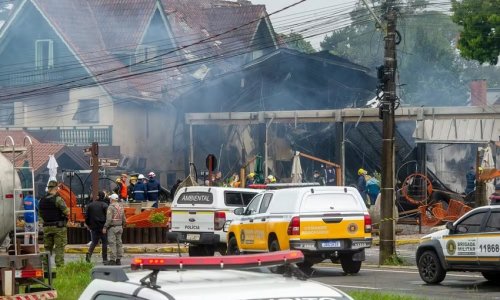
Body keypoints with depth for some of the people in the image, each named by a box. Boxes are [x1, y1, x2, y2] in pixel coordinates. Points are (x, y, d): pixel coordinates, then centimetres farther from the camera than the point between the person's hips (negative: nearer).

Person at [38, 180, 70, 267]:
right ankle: (59, 266, -6)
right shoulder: (58, 199, -14)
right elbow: (67, 212, -16)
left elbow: (40, 214, 13)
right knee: (59, 248, -2)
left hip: (46, 227, 6)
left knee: (47, 248, 13)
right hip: (58, 227, -6)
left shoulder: (42, 200, 6)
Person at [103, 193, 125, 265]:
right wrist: (122, 227, 25)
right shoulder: (121, 207, 11)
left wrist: (105, 227, -16)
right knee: (119, 243, 8)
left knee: (112, 243, -7)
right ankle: (118, 260, 9)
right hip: (119, 227, 8)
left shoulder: (111, 207, -12)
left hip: (112, 227, -8)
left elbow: (109, 219, -20)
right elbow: (123, 219, 14)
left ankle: (112, 260, -10)